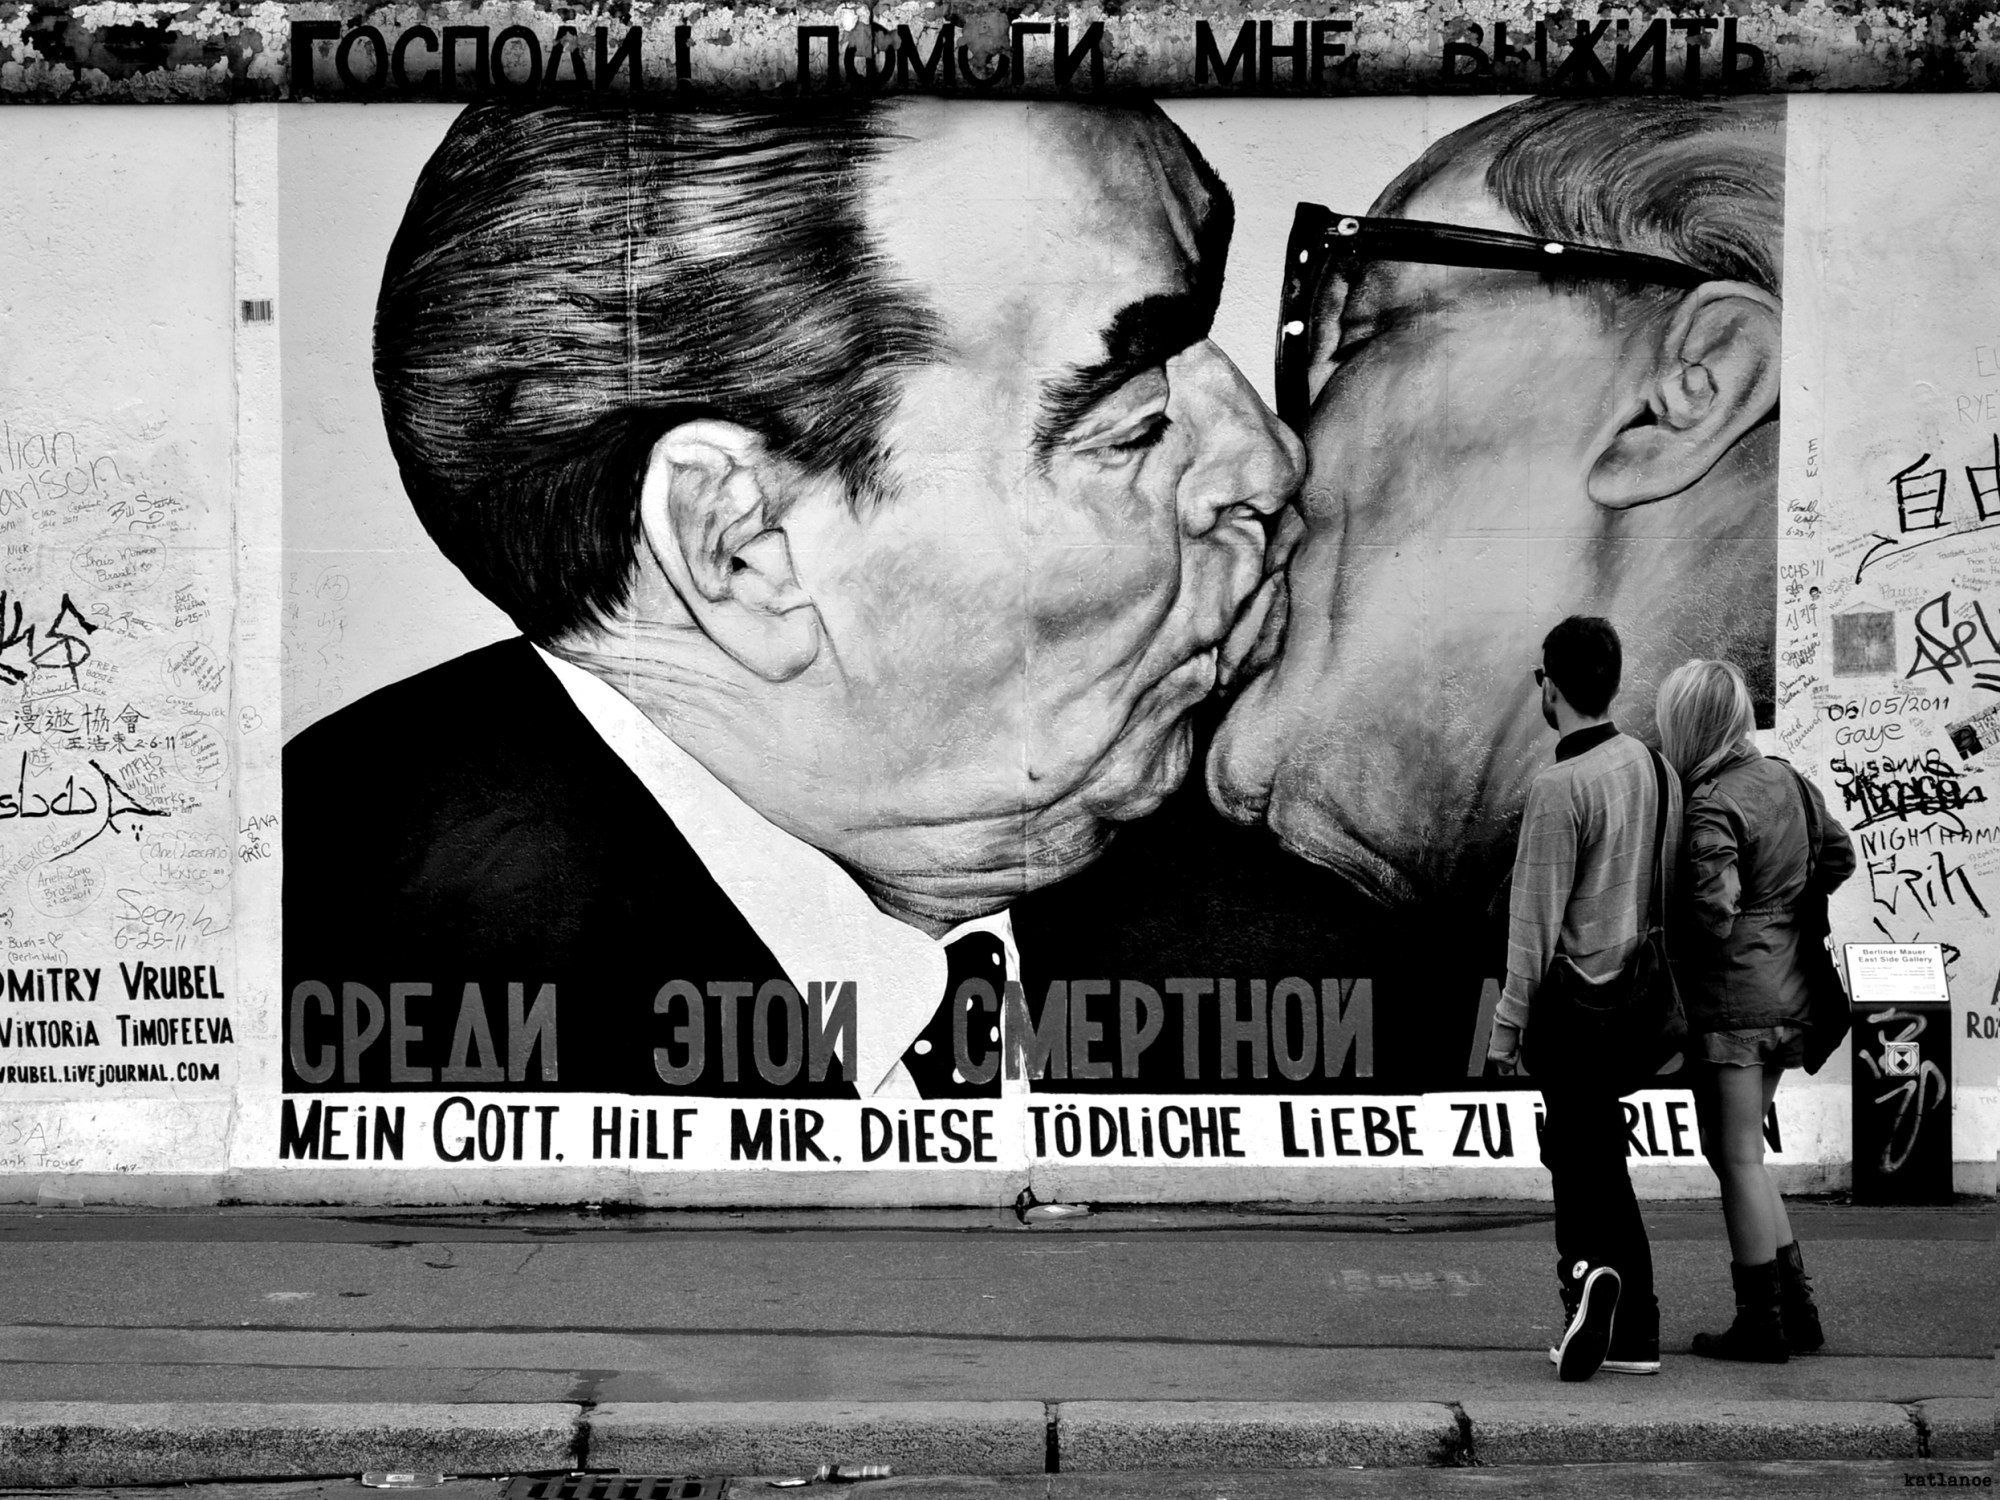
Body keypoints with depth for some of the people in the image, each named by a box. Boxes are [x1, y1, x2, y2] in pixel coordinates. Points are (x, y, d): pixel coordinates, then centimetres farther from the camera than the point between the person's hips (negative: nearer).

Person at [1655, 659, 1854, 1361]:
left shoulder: (1711, 810, -19)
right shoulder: (1785, 779, 7)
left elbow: (1711, 914, -25)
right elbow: (1839, 856, 18)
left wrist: (1663, 953, -7)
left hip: (1731, 999, -9)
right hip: (1786, 994, 9)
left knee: (1738, 1158, 2)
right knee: (1739, 1151, 18)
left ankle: (1761, 1324, 9)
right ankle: (1797, 1308, 20)